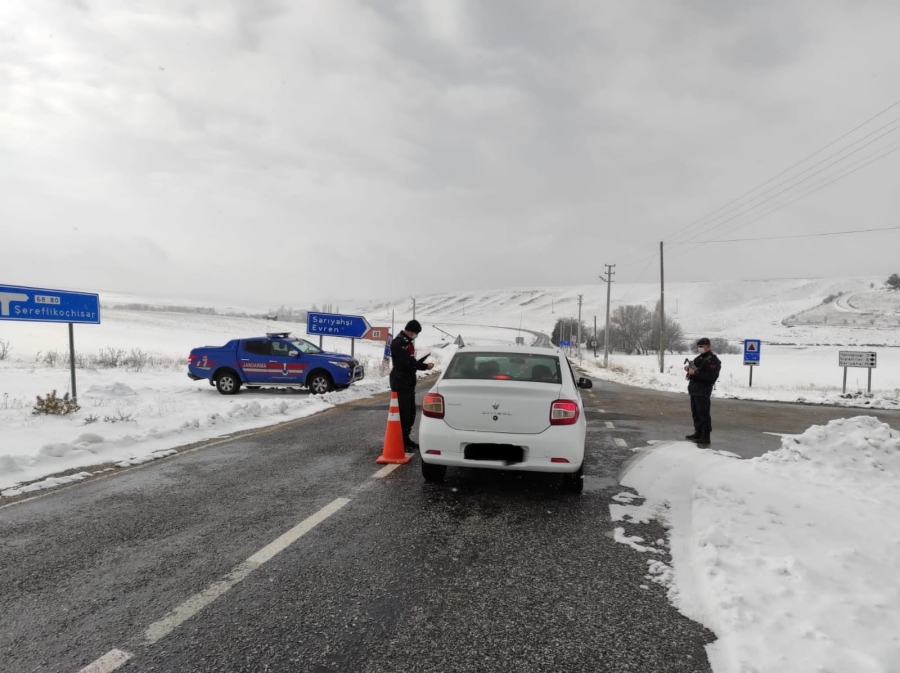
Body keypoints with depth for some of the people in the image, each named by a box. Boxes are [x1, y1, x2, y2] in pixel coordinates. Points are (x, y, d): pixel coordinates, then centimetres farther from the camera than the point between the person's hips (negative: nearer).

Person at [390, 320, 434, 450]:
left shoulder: (408, 341, 16)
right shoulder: (398, 342, -18)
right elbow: (407, 363, -25)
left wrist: (423, 365, 3)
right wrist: (425, 366, -19)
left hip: (408, 382, 10)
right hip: (401, 383, -10)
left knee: (411, 412, 14)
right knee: (403, 412, -9)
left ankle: (406, 438, 24)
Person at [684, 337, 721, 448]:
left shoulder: (713, 360, -12)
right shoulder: (699, 358, 17)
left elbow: (711, 377, -24)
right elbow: (694, 370, 26)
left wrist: (695, 372, -26)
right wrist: (689, 368, 3)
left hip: (703, 392, -9)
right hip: (694, 390, 9)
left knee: (703, 415, -9)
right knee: (695, 414, 16)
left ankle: (706, 439, -6)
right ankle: (698, 434, 27)